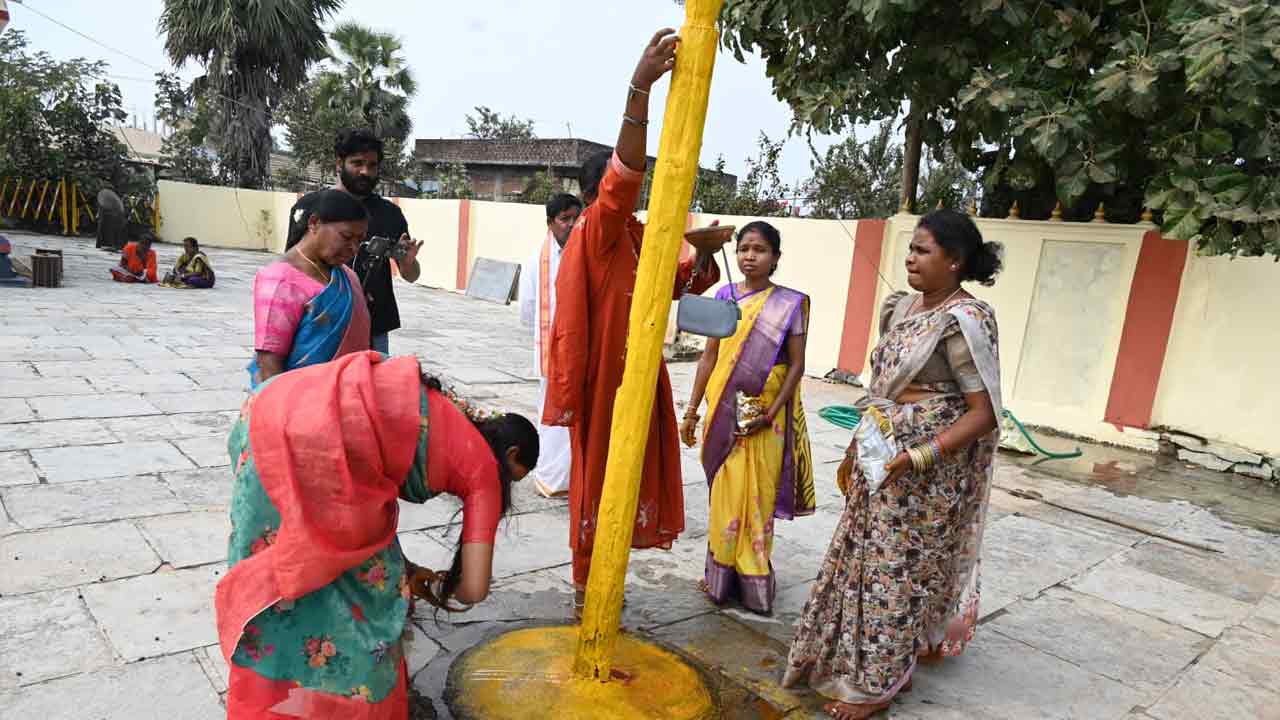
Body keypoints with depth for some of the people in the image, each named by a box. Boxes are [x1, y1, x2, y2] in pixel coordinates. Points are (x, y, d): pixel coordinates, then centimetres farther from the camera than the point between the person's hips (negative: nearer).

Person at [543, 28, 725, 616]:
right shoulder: (598, 231, -14)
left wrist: (704, 255, -10)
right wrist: (641, 86, -41)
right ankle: (587, 586, 18)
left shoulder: (639, 238, 10)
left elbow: (685, 282, 12)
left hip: (636, 376, 8)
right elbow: (624, 171, -31)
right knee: (598, 478, 2)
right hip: (602, 380, -8)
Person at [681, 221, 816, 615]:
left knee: (755, 495, 5)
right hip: (724, 411, 3)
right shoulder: (724, 296, 5)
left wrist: (771, 413, -15)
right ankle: (722, 574, 26)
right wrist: (693, 409, 4)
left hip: (763, 415, -3)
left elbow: (797, 364, -5)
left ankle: (752, 580, 20)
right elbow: (709, 356, 6)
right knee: (724, 493, 12)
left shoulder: (791, 303, -5)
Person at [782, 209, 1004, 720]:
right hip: (881, 458, 8)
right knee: (872, 559, 17)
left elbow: (983, 412, -18)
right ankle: (891, 663, 37)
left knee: (897, 568, 4)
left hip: (925, 469, -8)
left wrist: (916, 458, -24)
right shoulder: (900, 307, 8)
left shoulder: (963, 321, -17)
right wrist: (856, 447, 15)